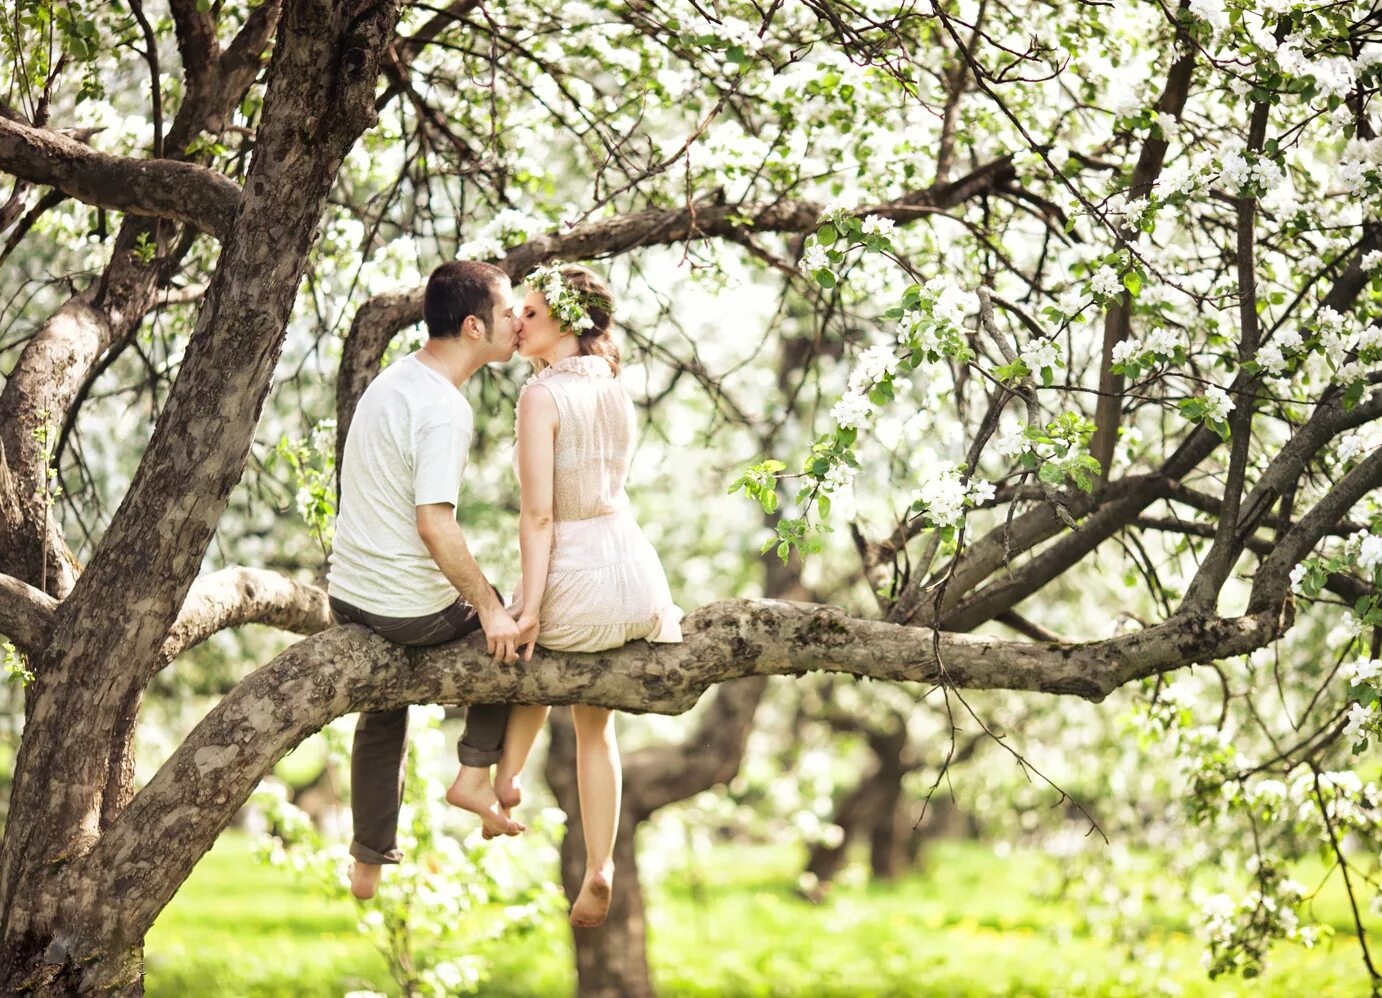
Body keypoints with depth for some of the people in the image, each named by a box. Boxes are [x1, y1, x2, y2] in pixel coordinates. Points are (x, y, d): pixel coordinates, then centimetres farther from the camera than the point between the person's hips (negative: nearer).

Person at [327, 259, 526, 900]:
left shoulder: (396, 377, 8)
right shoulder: (443, 409, -22)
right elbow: (435, 524, -29)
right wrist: (489, 607, -21)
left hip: (346, 594, 9)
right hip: (412, 610, -8)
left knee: (382, 718, 27)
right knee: (516, 631, 17)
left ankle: (368, 867, 36)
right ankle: (476, 772, 12)